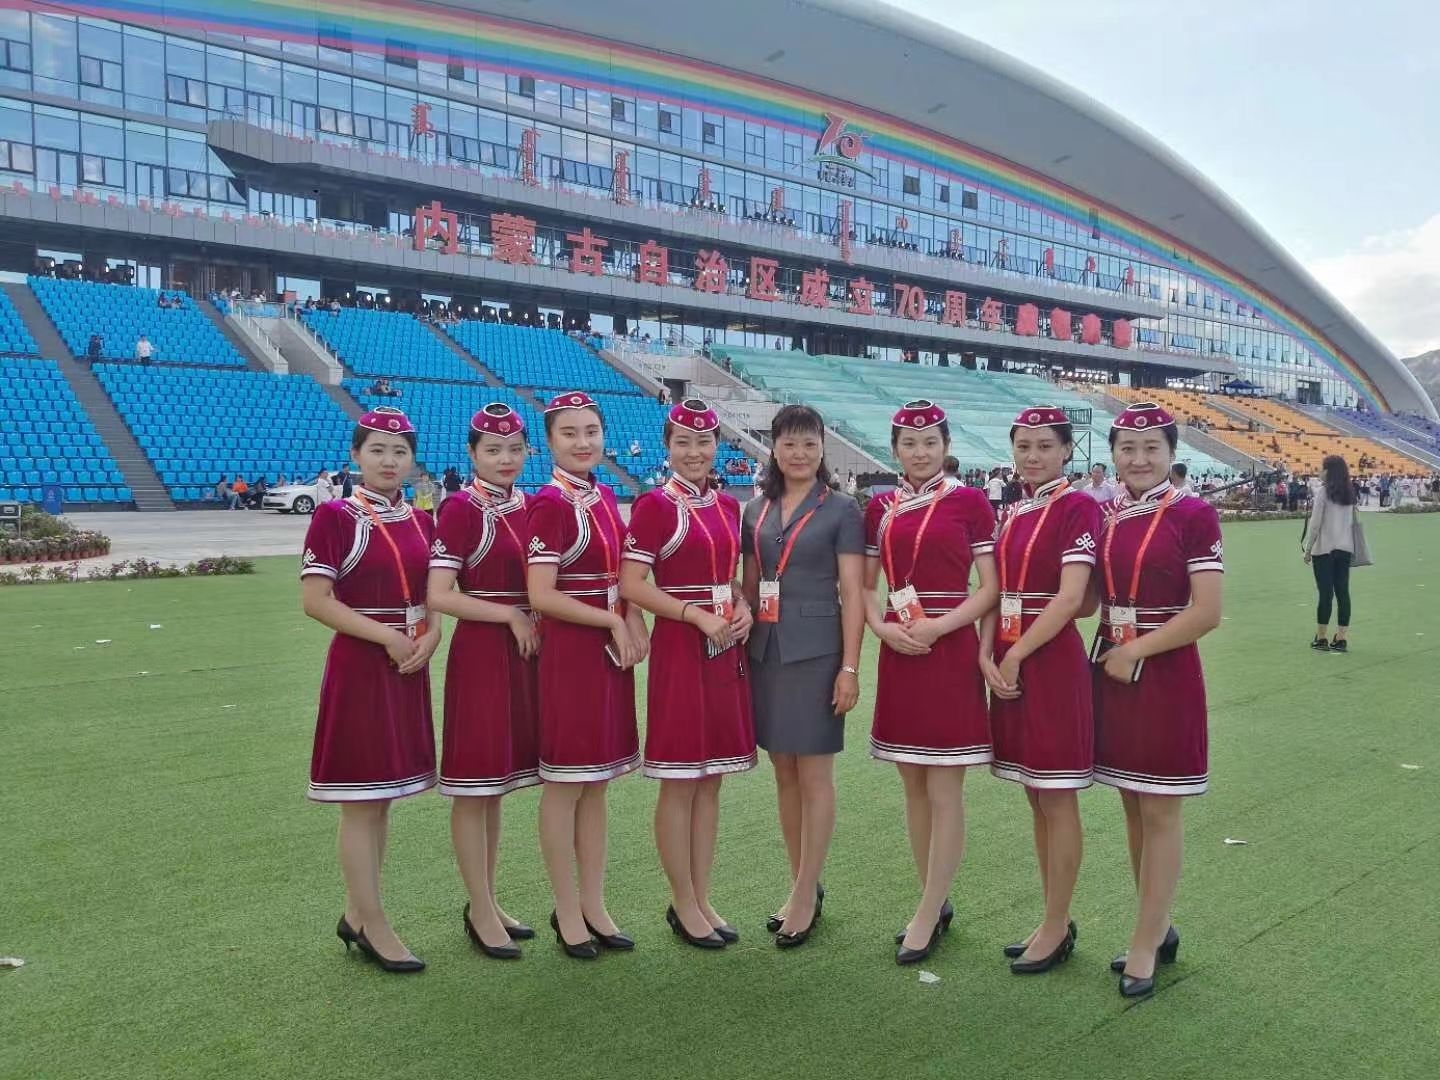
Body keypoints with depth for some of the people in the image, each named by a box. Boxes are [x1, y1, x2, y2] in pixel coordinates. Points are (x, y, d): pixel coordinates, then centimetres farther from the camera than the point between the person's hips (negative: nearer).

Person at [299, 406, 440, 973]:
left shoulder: (419, 521, 10)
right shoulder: (334, 517, -9)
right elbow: (315, 600, -14)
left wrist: (430, 636, -6)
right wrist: (388, 637, -18)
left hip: (409, 668, 7)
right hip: (360, 666, -7)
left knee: (382, 796, 14)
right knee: (362, 801, 2)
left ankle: (355, 915, 28)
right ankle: (373, 925, 14)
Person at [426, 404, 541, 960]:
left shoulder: (529, 506, 9)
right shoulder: (461, 509, -10)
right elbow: (438, 597, -17)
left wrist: (535, 622, 1)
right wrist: (511, 615, -16)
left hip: (524, 653, 7)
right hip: (480, 653, -7)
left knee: (498, 781, 15)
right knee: (475, 783, 3)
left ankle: (487, 902, 27)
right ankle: (480, 911, 15)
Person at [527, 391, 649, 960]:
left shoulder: (605, 496, 11)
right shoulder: (550, 503, -13)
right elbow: (542, 596, -18)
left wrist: (634, 620, 0)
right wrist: (613, 621, -14)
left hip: (610, 649, 8)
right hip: (570, 651, -8)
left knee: (597, 783, 14)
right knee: (566, 783, 4)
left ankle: (594, 905, 26)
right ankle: (567, 913, 18)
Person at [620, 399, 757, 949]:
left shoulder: (727, 505, 12)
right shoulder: (654, 505, -7)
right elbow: (631, 584, -13)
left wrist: (742, 607, -1)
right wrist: (698, 615, -19)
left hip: (727, 650, 7)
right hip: (679, 649, -6)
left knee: (711, 780, 12)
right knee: (680, 782, 2)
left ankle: (702, 899, 24)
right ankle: (683, 904, 17)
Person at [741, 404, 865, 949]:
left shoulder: (841, 510, -3)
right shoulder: (757, 510, 10)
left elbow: (852, 594, -6)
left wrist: (849, 667, -12)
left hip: (815, 652, -5)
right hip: (766, 651, 5)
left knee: (814, 775, 2)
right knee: (784, 772, 11)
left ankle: (805, 895, 13)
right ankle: (803, 886, 24)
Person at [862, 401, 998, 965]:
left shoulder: (969, 502, -3)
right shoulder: (880, 507, 9)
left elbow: (992, 585, -5)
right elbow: (866, 585, 12)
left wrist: (939, 625, -17)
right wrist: (882, 626, -7)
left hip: (951, 653, -4)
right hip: (898, 654, 5)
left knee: (944, 792, 1)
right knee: (913, 786, 12)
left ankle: (927, 913, 12)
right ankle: (937, 902, 27)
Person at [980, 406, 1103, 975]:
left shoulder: (1077, 507, -9)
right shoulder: (1013, 512, 13)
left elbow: (1070, 596, -18)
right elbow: (998, 592, 10)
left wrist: (1015, 655, -15)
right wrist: (987, 656, -4)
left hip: (1052, 662, -7)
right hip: (1007, 664, 8)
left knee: (1057, 800, 3)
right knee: (1037, 799, 15)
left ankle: (1056, 929, 17)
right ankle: (1055, 920, 28)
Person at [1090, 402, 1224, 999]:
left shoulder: (1193, 514, -9)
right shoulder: (1104, 515, 6)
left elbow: (1207, 612, -15)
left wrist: (1137, 650, -14)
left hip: (1165, 673, -5)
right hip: (1112, 669, 6)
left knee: (1159, 812, 4)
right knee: (1132, 806, 14)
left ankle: (1145, 943, 16)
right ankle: (1157, 927, 30)